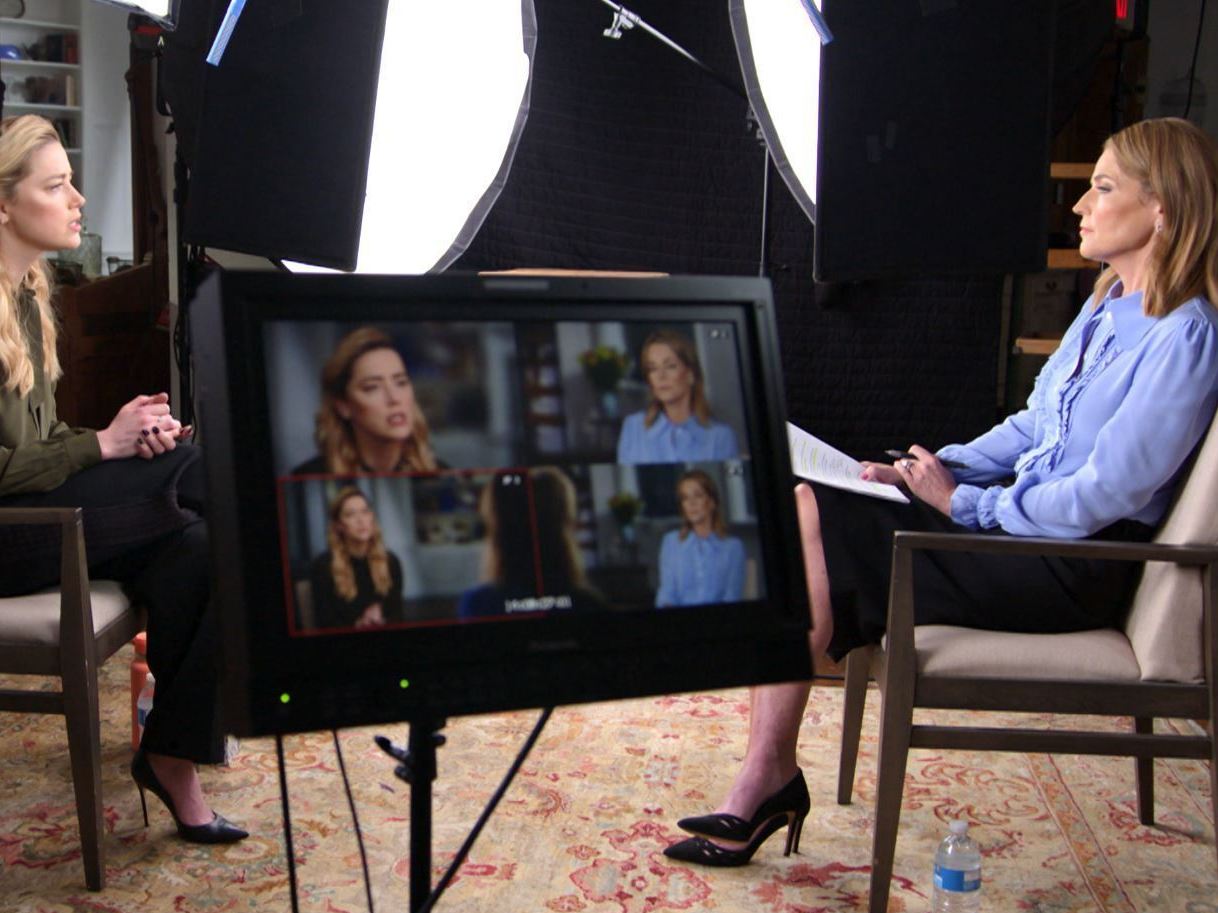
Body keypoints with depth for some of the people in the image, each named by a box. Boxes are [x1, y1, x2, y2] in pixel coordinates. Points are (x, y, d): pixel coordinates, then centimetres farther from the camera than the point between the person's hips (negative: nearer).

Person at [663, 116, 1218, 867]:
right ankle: (766, 781, -11)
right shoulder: (1108, 307, 14)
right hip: (1025, 519, 9)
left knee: (812, 534, -19)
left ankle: (768, 779, -2)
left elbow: (1105, 494, -20)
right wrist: (938, 470, 3)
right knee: (796, 510, -9)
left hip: (1077, 569, -9)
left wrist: (964, 504, -13)